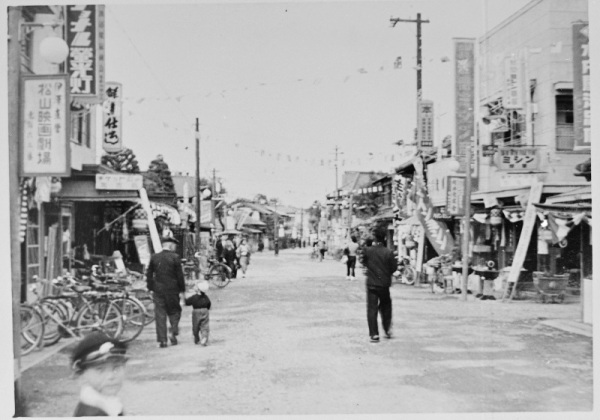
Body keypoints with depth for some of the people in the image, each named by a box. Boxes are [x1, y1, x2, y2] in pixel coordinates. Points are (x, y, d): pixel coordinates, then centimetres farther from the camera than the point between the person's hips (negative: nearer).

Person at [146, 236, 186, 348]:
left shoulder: (154, 257, 4)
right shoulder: (175, 257, -7)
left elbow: (149, 274, 7)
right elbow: (180, 275, -6)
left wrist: (150, 288, 13)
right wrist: (182, 289, 2)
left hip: (158, 290, 3)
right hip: (172, 290, -3)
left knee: (160, 315, 5)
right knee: (174, 311, 14)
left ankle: (162, 340, 3)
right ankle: (173, 332, -1)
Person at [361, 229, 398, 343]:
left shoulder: (368, 250, -9)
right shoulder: (388, 253, -11)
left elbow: (364, 262, 7)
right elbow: (394, 267, -4)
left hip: (371, 283, -1)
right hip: (384, 284, 1)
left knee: (372, 309, 3)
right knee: (386, 307, 20)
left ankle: (374, 334, -1)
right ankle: (388, 330, 24)